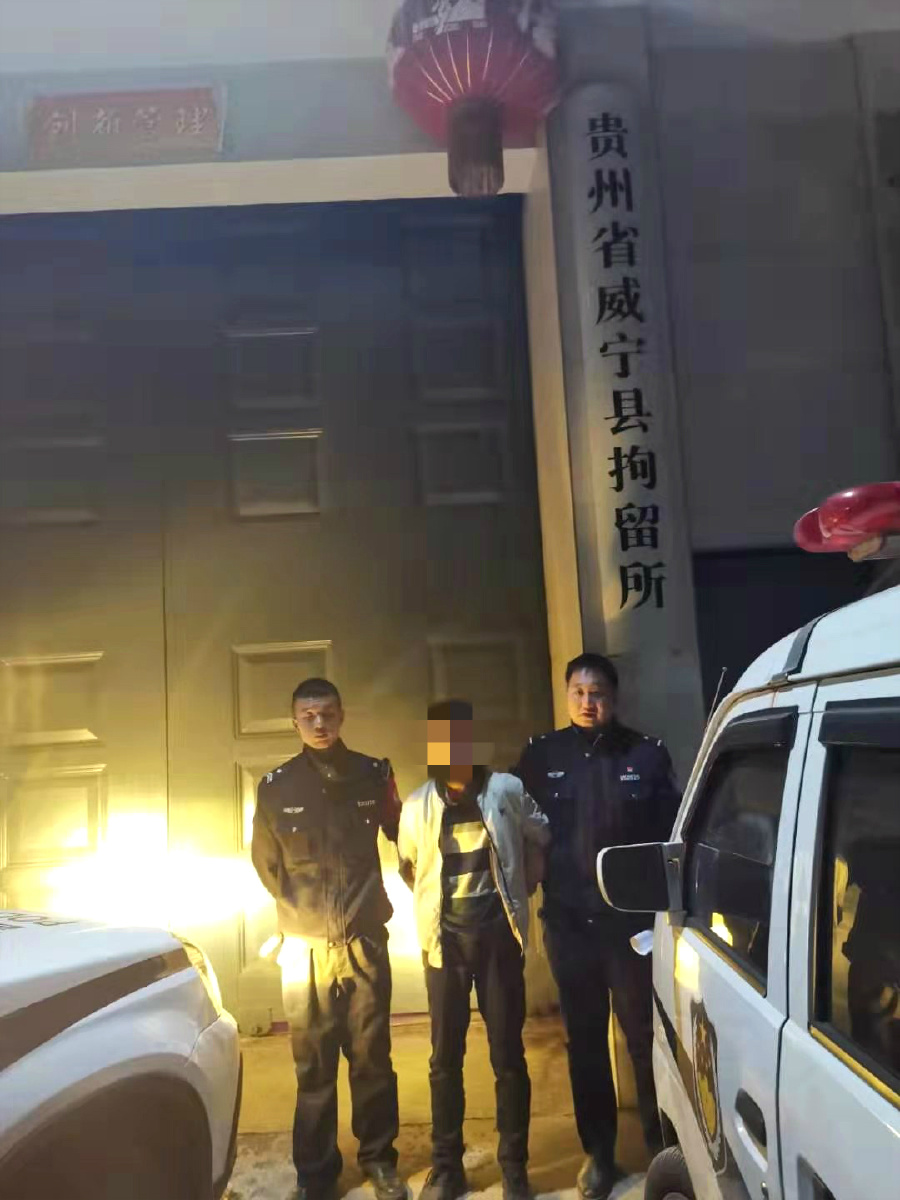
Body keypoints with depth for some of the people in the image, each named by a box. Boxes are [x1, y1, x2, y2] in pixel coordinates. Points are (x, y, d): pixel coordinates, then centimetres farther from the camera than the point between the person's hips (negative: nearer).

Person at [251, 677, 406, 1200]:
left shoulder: (373, 775, 0)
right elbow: (266, 862, 10)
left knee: (372, 1055, 8)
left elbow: (403, 839, 9)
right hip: (306, 944, 0)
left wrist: (384, 904, 4)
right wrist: (300, 912, 5)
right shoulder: (277, 786, 1)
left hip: (366, 938, 0)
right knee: (314, 1062, 7)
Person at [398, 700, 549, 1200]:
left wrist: (520, 890, 7)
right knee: (446, 1057, 9)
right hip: (445, 939, 1)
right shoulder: (418, 806, 0)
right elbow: (409, 868, 13)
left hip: (498, 934, -1)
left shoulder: (506, 790, -4)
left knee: (509, 1054, 7)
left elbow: (540, 839, 9)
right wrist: (440, 899, 9)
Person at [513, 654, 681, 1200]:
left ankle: (662, 1144, 30)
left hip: (634, 917, -1)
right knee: (585, 1040, 14)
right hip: (569, 920, 2)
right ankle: (599, 1152, 31)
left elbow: (672, 832, -2)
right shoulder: (542, 755, 0)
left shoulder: (647, 753, -4)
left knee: (645, 1034, 10)